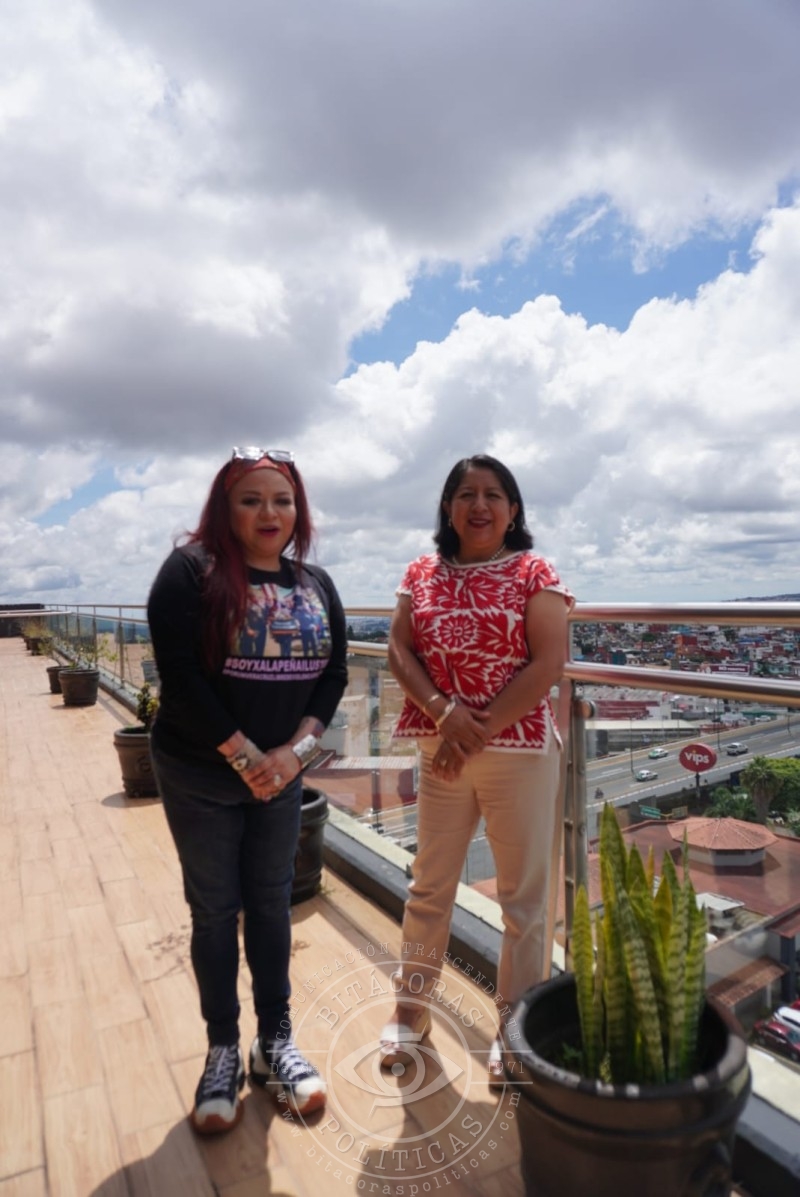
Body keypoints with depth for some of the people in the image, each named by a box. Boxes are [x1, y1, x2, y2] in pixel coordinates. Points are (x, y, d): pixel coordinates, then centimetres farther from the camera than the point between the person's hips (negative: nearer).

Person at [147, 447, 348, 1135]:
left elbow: (334, 674, 1)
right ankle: (223, 1052, 30)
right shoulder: (191, 571, -11)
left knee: (272, 905, 15)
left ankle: (276, 1043, 33)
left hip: (282, 775, 4)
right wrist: (244, 756, -16)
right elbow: (180, 674, -18)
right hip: (202, 775, -3)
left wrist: (295, 750, -12)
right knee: (215, 911, 10)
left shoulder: (316, 584, 3)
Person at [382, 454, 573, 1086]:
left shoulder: (534, 573, -4)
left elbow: (548, 664, -13)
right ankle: (413, 1005, 39)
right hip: (441, 753, 3)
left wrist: (480, 733, -16)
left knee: (524, 894, 11)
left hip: (520, 752, -2)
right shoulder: (422, 575, 5)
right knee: (429, 886, 17)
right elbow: (399, 651, -1)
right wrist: (444, 713, -17)